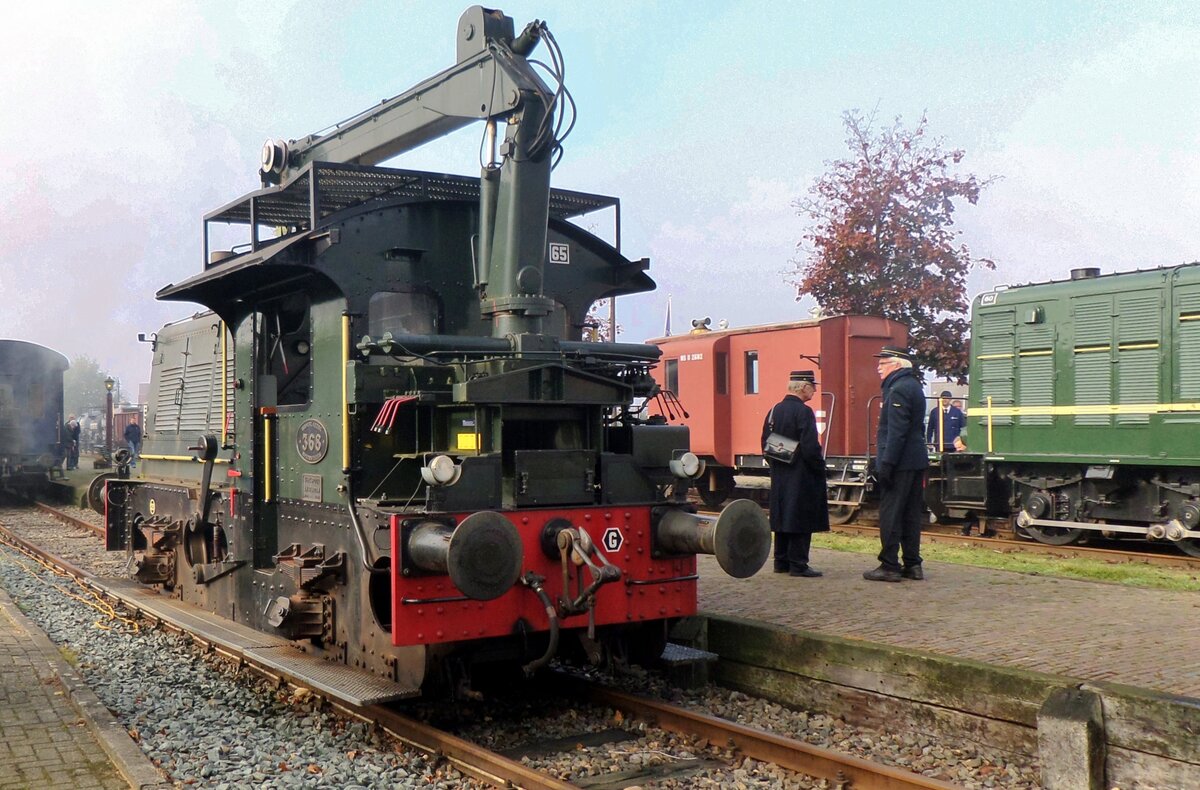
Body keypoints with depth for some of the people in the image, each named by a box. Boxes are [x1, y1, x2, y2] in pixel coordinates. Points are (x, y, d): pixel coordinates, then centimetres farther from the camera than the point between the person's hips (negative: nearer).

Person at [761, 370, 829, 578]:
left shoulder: (774, 410, 8)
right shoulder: (803, 412, -16)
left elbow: (765, 443, 12)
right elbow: (810, 447, -20)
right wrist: (820, 467, -7)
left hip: (779, 477, 8)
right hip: (802, 477, -8)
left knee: (782, 517, 13)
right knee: (801, 520, -2)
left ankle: (781, 561, 19)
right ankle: (798, 564, 0)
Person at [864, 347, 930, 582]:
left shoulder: (898, 389, -15)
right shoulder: (913, 386, 17)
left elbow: (897, 431, -21)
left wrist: (886, 463, -21)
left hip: (900, 463, -10)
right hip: (916, 461, 10)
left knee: (890, 513, -5)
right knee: (910, 514, 12)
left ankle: (889, 566, -3)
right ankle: (912, 565, 16)